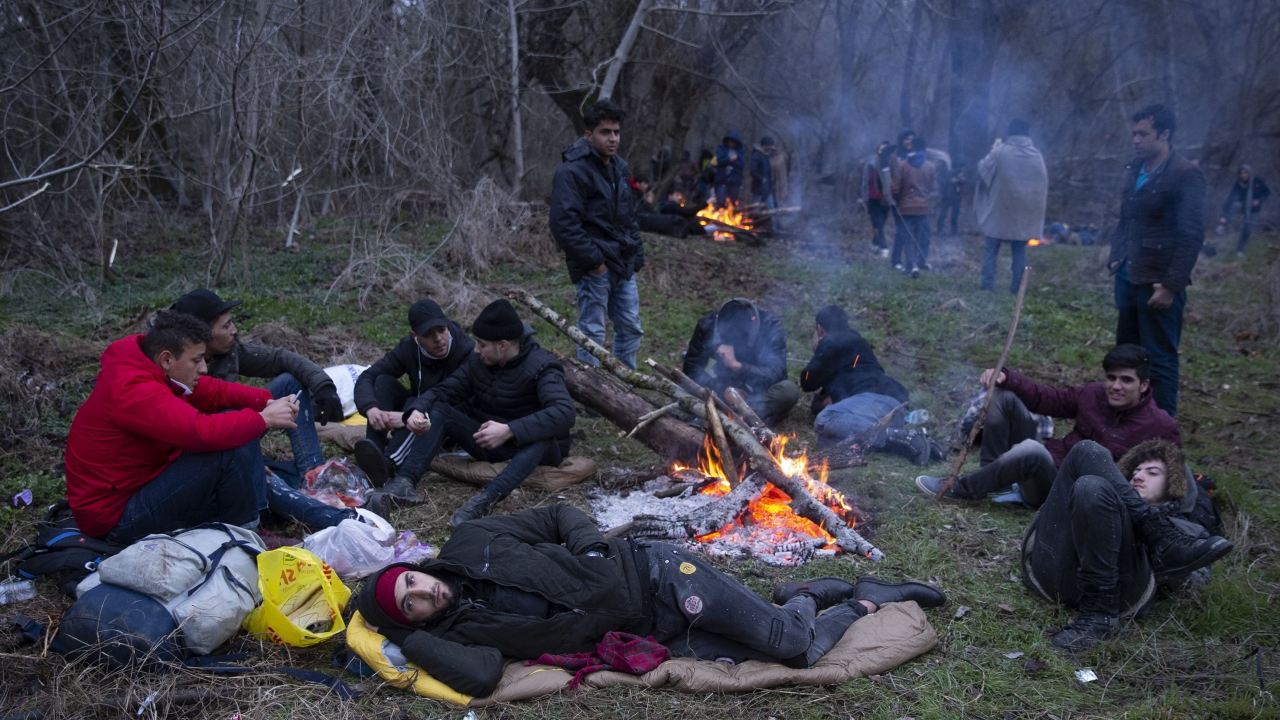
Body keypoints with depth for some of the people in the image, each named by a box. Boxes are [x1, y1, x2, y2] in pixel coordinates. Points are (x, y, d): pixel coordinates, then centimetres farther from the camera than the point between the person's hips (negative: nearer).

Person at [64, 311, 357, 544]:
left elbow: (214, 391, 7)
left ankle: (330, 518, 3)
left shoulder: (147, 369, 3)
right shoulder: (134, 390, -26)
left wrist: (266, 401, -10)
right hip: (117, 518, -10)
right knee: (235, 446, -23)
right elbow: (202, 431, -37)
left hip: (137, 484, 10)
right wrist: (263, 419, -23)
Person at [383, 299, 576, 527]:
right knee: (438, 409, -11)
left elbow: (564, 413, -37)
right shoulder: (478, 362, -1)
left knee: (542, 434, -39)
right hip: (488, 444, 6)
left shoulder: (541, 367, -20)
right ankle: (404, 482, -27)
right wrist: (416, 410, -24)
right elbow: (443, 390, -1)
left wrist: (509, 431, -44)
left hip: (530, 446, -5)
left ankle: (487, 498, -53)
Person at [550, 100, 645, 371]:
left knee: (631, 327, 14)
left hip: (623, 266, 8)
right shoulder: (572, 172, -15)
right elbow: (564, 225, -21)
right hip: (595, 268, -8)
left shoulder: (620, 168, 14)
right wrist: (593, 261, -19)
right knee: (592, 332, -1)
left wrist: (636, 254, 13)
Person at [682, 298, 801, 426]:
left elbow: (776, 374, -27)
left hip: (760, 394, -1)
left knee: (789, 390, -34)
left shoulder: (770, 326, -20)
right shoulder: (708, 324, -15)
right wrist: (724, 389, -25)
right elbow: (691, 369, -11)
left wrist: (736, 365, -39)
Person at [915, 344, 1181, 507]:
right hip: (1050, 461, 6)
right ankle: (991, 474, -6)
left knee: (1031, 449, -40)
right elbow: (1047, 398, 11)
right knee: (1004, 395, -4)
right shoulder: (1094, 394, 5)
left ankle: (963, 490, -19)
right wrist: (1005, 377, -3)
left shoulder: (1159, 427, -10)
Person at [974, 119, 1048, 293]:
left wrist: (993, 150, 12)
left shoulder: (1000, 151, -11)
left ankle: (988, 283, 0)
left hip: (999, 210, -3)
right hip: (1025, 211, 3)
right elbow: (1044, 183, 11)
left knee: (991, 249, 5)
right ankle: (1017, 285, 7)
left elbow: (983, 170, 1)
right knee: (1019, 250, 10)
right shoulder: (1037, 155, 3)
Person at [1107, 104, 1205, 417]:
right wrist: (1116, 258, 8)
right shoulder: (1135, 170, 11)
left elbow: (1192, 235, -16)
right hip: (1128, 278, 8)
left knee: (1160, 360, 0)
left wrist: (1172, 285, -19)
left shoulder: (1185, 175, -11)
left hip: (1158, 284, -7)